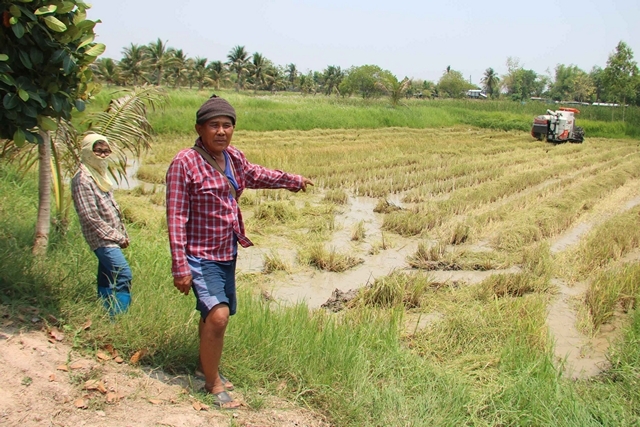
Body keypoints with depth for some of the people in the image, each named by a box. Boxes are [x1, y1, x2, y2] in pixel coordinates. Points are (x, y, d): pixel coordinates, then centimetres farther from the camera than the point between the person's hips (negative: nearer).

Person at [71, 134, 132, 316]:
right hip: (102, 239, -9)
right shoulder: (83, 179, -13)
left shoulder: (100, 175, 16)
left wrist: (123, 233, 12)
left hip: (109, 239, 9)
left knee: (107, 280, 11)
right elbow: (90, 216, -18)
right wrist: (117, 236, -15)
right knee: (123, 276, -16)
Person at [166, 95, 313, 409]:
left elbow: (254, 174, 25)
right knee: (218, 315, -20)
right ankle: (213, 384, 0)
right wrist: (180, 268, -21)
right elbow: (176, 218, -19)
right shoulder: (185, 163, -19)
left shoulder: (234, 157, 2)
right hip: (200, 255, -7)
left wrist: (292, 180, 37)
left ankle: (206, 363, 44)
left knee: (213, 314, 20)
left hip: (228, 253, 8)